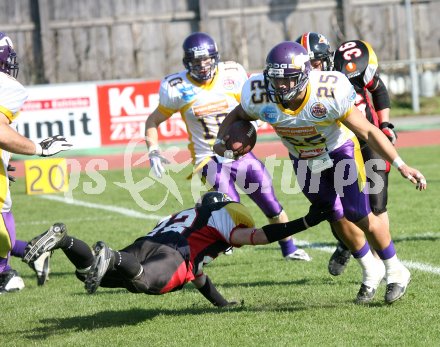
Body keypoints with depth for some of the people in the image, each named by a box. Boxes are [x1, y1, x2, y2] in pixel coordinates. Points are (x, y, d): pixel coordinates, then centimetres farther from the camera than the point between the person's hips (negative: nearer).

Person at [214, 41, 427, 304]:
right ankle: (371, 271, 32)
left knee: (360, 216, -9)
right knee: (337, 220, 8)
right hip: (304, 161, 4)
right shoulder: (260, 98, -27)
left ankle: (395, 272, 13)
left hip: (339, 151, -3)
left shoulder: (329, 93, -35)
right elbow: (237, 115, -2)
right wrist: (221, 140, -22)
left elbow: (368, 131, -27)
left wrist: (401, 166, -31)